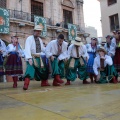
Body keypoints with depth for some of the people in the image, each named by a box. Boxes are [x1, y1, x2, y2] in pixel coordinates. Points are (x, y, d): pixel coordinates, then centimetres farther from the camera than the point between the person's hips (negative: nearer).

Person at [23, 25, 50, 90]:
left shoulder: (40, 39, 12)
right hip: (32, 57, -7)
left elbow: (43, 48, 19)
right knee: (30, 69, -25)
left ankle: (44, 82, 33)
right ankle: (26, 84, -25)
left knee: (43, 69, 15)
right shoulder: (29, 38, -10)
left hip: (38, 57, 7)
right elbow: (27, 49, -22)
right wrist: (29, 58, -35)